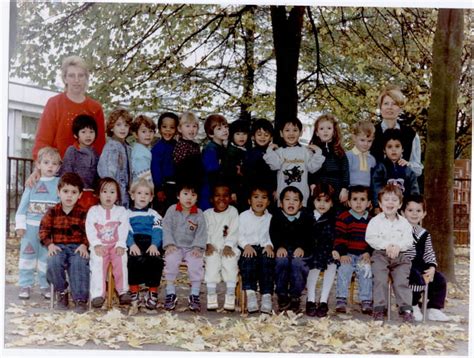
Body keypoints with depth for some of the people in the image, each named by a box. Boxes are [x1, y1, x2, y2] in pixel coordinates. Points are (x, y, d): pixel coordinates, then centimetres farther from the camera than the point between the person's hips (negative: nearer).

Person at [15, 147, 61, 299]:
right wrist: (20, 225, 1)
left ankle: (45, 285, 18)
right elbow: (23, 205, 6)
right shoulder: (33, 183, 5)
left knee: (46, 257, 6)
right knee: (27, 255, 7)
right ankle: (25, 285, 16)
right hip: (30, 226, 2)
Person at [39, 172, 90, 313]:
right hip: (58, 247, 1)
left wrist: (84, 245, -16)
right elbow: (44, 230, 5)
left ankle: (80, 298, -21)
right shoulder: (52, 212, 7)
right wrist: (50, 245, -11)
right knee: (53, 263, -30)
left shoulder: (83, 213, 3)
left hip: (77, 247, -1)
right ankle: (61, 292, -3)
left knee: (79, 264, -32)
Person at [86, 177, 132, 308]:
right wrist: (96, 245, -15)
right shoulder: (93, 211, 8)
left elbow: (124, 230, 0)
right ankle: (97, 294, -24)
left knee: (121, 262, -23)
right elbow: (90, 230, -2)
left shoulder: (121, 211, 9)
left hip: (116, 245, 0)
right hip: (99, 246, 0)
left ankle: (123, 291, -15)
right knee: (97, 263, -23)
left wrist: (120, 245, -14)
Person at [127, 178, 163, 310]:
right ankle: (134, 291, -18)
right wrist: (131, 244, -19)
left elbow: (157, 232, 5)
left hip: (150, 245, 1)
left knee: (156, 261, -29)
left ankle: (153, 292, -15)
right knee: (134, 260, -33)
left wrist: (154, 245, -16)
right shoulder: (127, 214, 19)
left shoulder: (154, 215, 23)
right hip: (133, 245, -1)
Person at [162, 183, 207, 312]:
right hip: (175, 247, 0)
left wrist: (198, 247, -13)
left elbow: (201, 233, 0)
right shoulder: (172, 210, 2)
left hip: (192, 248, 0)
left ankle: (194, 295, -14)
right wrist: (169, 244, -14)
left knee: (196, 263, -27)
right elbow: (167, 228, -2)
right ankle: (170, 293, -16)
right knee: (171, 260, -29)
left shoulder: (199, 213, 4)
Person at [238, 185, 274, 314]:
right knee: (248, 260, -34)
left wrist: (269, 245, -13)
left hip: (264, 247, 1)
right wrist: (246, 245, -17)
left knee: (268, 260, -30)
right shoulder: (244, 216, 8)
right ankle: (250, 293, -40)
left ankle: (266, 295, -34)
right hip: (248, 247, -1)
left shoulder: (270, 218, 14)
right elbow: (240, 235, 1)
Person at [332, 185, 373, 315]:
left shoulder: (371, 220, 11)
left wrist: (368, 253, -4)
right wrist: (342, 253, -15)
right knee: (344, 269, -22)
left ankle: (366, 301, -4)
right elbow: (339, 237, -6)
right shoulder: (343, 218, -1)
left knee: (366, 270, -15)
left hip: (363, 254, 3)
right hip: (347, 254, -3)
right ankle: (341, 300, -13)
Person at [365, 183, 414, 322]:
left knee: (401, 281, -11)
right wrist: (386, 245, -16)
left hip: (400, 255, 1)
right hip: (380, 255, -1)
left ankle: (406, 308, -10)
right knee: (380, 280, -15)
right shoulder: (375, 221, 4)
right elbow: (370, 238, -6)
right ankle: (379, 308, -13)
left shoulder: (404, 222, 11)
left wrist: (398, 246, -16)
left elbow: (408, 240, 4)